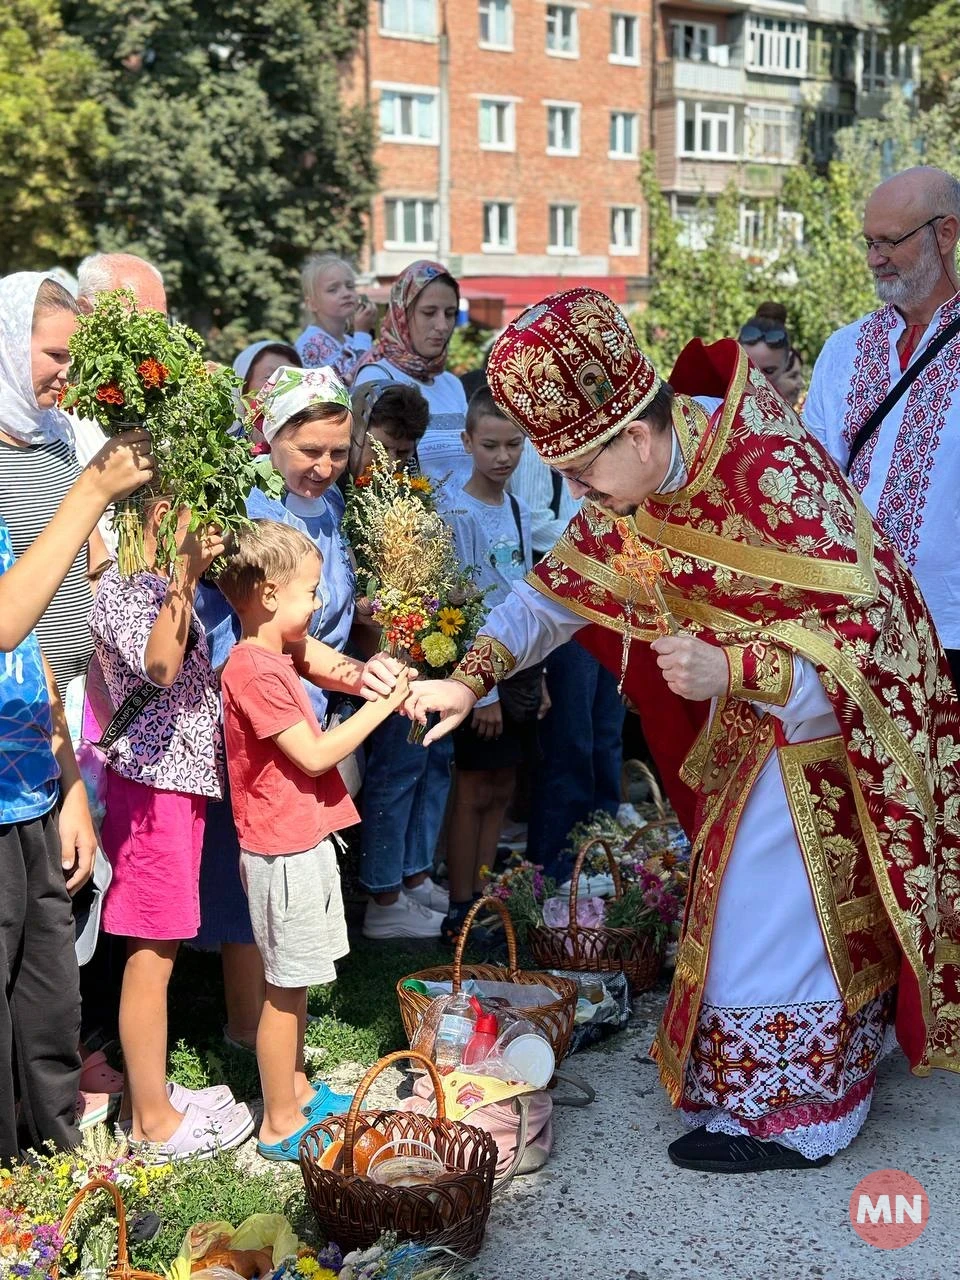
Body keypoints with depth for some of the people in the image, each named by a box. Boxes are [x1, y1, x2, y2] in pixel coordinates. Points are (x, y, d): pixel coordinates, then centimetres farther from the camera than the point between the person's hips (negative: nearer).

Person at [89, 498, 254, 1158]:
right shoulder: (120, 588, -15)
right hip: (153, 785, -9)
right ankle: (153, 1121, 8)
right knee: (152, 954, -1)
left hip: (180, 780, 9)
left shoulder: (161, 585, 13)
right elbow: (158, 666, -34)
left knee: (159, 949, 15)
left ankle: (147, 1092, 26)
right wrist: (186, 573, -40)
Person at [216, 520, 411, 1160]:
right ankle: (281, 1125, 9)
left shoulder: (274, 660, 12)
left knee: (296, 981, 19)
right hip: (284, 850, -10)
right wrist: (380, 707, -13)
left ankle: (297, 1091, 32)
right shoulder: (254, 670, -20)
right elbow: (314, 754, -21)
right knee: (287, 988, -1)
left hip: (304, 841, 10)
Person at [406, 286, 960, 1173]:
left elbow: (855, 638, -29)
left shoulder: (773, 471, -33)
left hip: (827, 716, -8)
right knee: (750, 895, 16)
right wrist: (470, 679, -9)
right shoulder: (632, 482, -8)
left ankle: (789, 1115, 12)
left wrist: (731, 673, -40)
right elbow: (562, 586, 2)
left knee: (778, 908, -4)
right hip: (750, 717, 8)